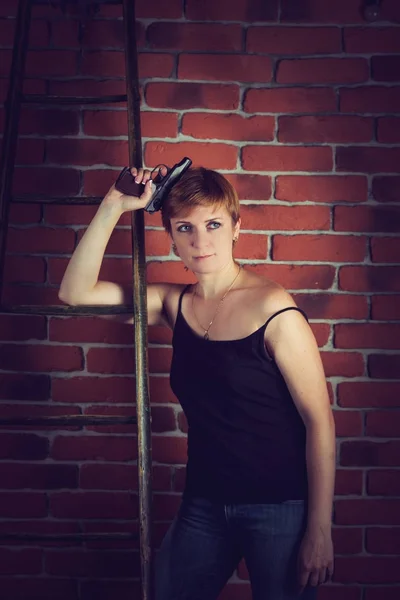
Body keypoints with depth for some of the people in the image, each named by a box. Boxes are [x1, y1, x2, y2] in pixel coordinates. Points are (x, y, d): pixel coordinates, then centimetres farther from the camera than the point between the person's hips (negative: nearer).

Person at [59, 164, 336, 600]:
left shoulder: (273, 311, -14)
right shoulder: (176, 304, 4)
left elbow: (319, 422, -13)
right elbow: (75, 292, 0)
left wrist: (320, 532, -14)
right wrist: (113, 207, -9)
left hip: (279, 505, -5)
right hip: (204, 503, 5)